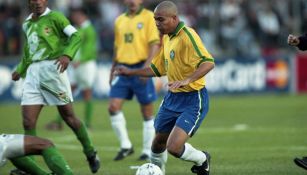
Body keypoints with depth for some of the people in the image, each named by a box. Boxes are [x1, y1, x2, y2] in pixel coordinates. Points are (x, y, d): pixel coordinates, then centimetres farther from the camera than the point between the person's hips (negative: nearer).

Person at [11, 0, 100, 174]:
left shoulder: (54, 17, -2)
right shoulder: (27, 24, 18)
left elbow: (76, 35, -12)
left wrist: (67, 55, -27)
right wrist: (20, 70, 29)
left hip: (51, 68, -6)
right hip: (33, 73, 6)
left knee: (68, 116, 0)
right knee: (28, 123, -4)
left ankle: (91, 153, 19)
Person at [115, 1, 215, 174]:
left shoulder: (187, 35, -19)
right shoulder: (166, 38, 9)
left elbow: (208, 62, -31)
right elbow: (157, 69, 22)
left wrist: (187, 80, -43)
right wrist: (131, 72, 16)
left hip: (193, 100, -9)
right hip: (172, 98, 9)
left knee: (174, 147, -18)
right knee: (158, 144, 16)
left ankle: (202, 160, 12)